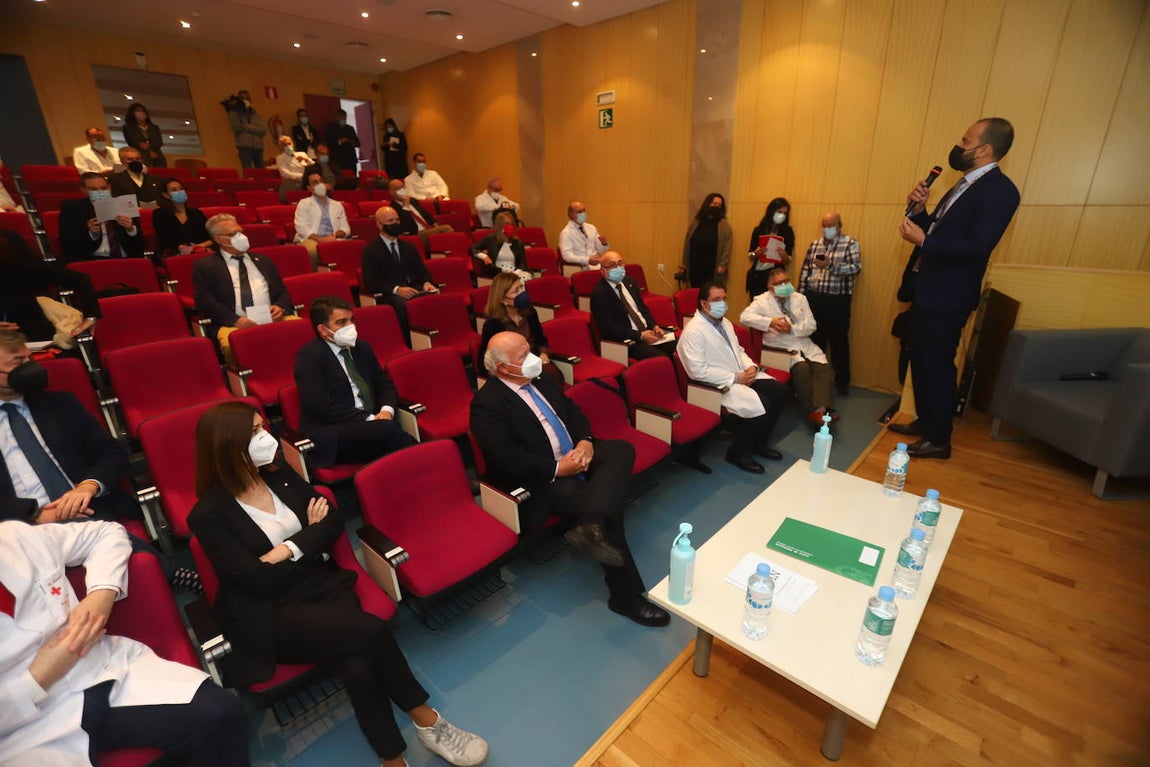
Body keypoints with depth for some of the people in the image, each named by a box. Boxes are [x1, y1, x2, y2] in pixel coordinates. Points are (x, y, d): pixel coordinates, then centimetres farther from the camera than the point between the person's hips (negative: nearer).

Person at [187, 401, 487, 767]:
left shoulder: (279, 474, 4)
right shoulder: (208, 515, -11)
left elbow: (334, 520, 3)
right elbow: (261, 581, -15)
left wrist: (290, 548, -13)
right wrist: (310, 537, -4)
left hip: (322, 585, 4)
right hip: (270, 617, -4)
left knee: (358, 664, -24)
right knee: (371, 631, -27)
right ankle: (425, 719, -6)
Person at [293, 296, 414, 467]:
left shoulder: (362, 347, 16)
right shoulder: (309, 356, -3)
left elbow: (385, 384, 20)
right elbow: (322, 406, -13)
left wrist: (386, 410, -2)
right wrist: (369, 419, -16)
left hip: (370, 427, 6)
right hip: (331, 437, -5)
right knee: (389, 428, -32)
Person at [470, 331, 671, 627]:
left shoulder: (541, 378, 11)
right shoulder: (486, 404, -14)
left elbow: (573, 411, 14)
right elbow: (507, 459, -21)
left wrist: (585, 441, -6)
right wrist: (557, 469, -20)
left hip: (576, 456, 8)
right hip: (544, 480, -8)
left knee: (622, 449, -17)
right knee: (608, 512, -21)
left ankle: (590, 526, -33)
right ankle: (626, 595, -2)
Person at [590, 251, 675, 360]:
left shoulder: (630, 283, 12)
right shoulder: (599, 293, -11)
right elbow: (609, 329, -16)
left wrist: (654, 326, 1)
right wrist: (640, 335, -18)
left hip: (648, 331, 7)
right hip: (626, 341, -7)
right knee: (662, 358, -26)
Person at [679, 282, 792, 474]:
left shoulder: (725, 322, 13)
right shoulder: (693, 331, -17)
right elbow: (698, 371, -23)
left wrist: (751, 366, -2)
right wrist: (735, 378, -19)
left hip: (743, 376, 9)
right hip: (719, 385, -9)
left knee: (782, 392, -3)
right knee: (761, 406, -25)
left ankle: (760, 442, 15)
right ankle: (738, 452, -2)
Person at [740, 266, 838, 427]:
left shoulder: (800, 298, 16)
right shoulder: (762, 300, 3)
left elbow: (811, 325, 8)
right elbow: (745, 317, -15)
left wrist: (792, 329, -12)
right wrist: (770, 322, -25)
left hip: (805, 345, 5)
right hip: (781, 347, -5)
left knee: (824, 368, -22)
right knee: (801, 368, -31)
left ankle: (822, 408, -35)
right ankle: (813, 411, -28)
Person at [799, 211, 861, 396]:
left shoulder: (850, 243, -1)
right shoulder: (815, 243, 12)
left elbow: (856, 268, -13)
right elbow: (805, 269, 11)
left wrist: (830, 265, -24)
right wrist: (801, 294, 5)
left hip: (837, 300, -3)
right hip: (813, 298, 4)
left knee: (839, 341, 4)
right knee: (814, 338, 10)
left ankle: (842, 381, 17)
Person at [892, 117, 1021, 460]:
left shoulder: (999, 190, -13)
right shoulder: (964, 184, 16)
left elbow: (978, 247, -23)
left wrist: (923, 240, -23)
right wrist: (918, 209, -1)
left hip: (947, 295, -9)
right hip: (926, 288, 9)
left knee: (938, 365, -2)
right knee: (920, 360, 16)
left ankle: (938, 439, 11)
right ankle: (924, 421, 32)